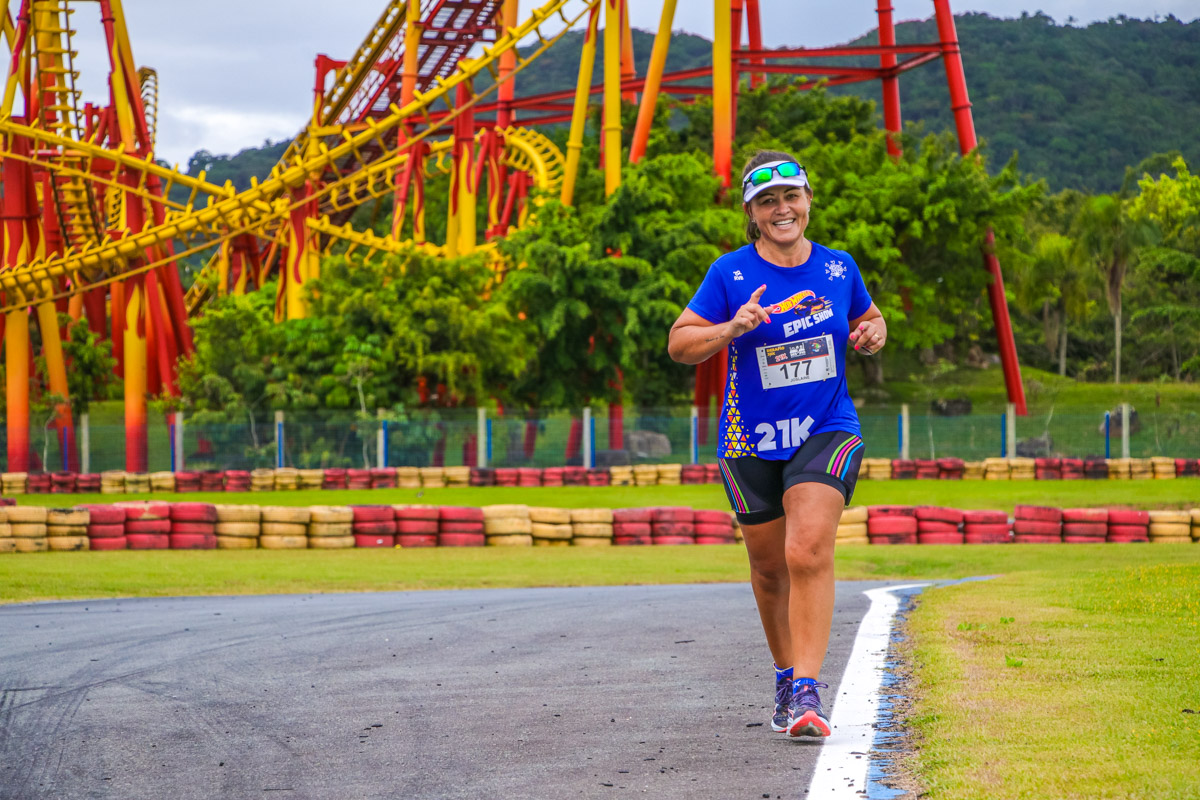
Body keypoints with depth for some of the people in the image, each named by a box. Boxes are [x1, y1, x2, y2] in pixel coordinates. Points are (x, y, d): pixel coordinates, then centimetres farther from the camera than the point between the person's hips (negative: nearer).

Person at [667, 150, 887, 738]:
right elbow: (679, 343, -3)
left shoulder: (838, 268, 3)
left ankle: (807, 691, -22)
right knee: (769, 567, 12)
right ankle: (786, 675, 35)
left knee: (808, 552, -20)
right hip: (752, 441, 1)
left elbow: (868, 318, 22)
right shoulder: (730, 274, -4)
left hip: (827, 432, -1)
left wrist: (872, 335, -1)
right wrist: (732, 329, -21)